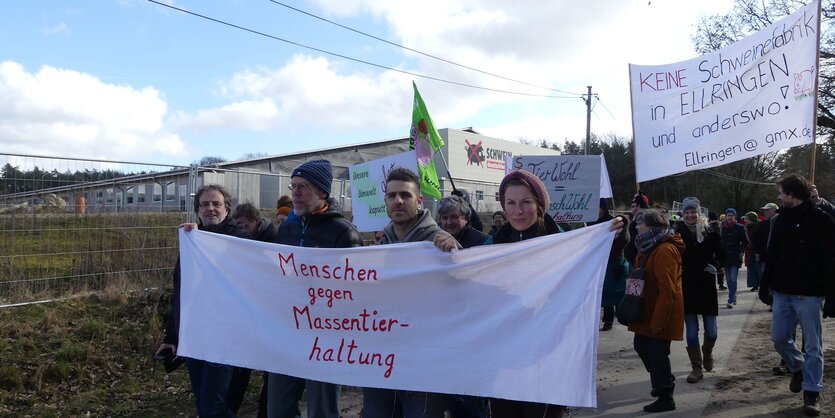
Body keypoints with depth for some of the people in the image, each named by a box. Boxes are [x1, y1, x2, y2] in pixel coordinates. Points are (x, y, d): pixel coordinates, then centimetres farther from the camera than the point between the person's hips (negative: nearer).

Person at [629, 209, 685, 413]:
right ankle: (664, 382, 38)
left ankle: (665, 398, 13)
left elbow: (667, 290, -25)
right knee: (642, 346, 19)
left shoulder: (664, 251, -21)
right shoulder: (650, 247, 12)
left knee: (657, 353, -1)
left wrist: (658, 320, -23)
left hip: (660, 314, -10)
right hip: (648, 311, 10)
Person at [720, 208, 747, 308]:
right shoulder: (722, 228, 4)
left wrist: (740, 251, -6)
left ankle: (730, 300, -13)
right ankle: (733, 298, 25)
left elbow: (745, 242, 5)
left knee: (733, 279, -10)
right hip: (725, 257, 3)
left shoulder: (740, 228, -1)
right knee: (729, 280, 10)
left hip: (736, 257, -3)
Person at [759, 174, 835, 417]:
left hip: (809, 294, -6)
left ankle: (812, 393, 12)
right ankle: (797, 368, 36)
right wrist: (765, 285, 14)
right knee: (779, 338, 10)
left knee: (813, 345, 2)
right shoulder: (780, 220, 9)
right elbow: (772, 256, 15)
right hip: (782, 292, 6)